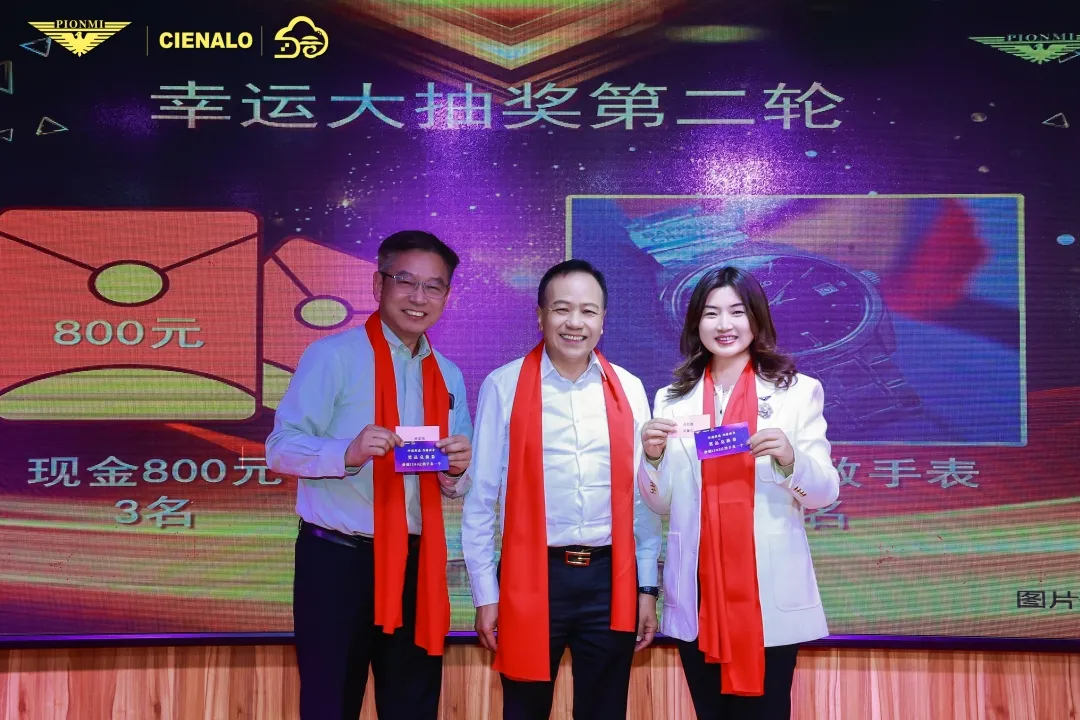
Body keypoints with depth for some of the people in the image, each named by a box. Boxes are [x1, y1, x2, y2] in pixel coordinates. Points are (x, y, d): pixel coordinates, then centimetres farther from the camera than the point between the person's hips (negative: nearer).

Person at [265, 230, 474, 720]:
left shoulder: (448, 376, 11)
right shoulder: (332, 355, -6)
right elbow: (280, 448, -11)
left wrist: (458, 471, -8)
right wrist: (347, 453, -28)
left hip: (416, 563, 5)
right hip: (337, 559, -5)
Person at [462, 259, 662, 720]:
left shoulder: (629, 390, 4)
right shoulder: (503, 387, -4)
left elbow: (643, 497, 8)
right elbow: (480, 499, -1)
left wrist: (648, 587, 7)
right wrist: (485, 594, -2)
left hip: (611, 580, 2)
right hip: (532, 577, -2)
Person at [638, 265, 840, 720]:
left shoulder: (798, 392, 0)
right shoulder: (672, 399, 7)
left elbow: (825, 494, -1)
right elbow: (661, 504, 9)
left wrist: (790, 459, -21)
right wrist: (652, 457, -10)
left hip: (771, 596, -2)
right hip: (696, 596, 3)